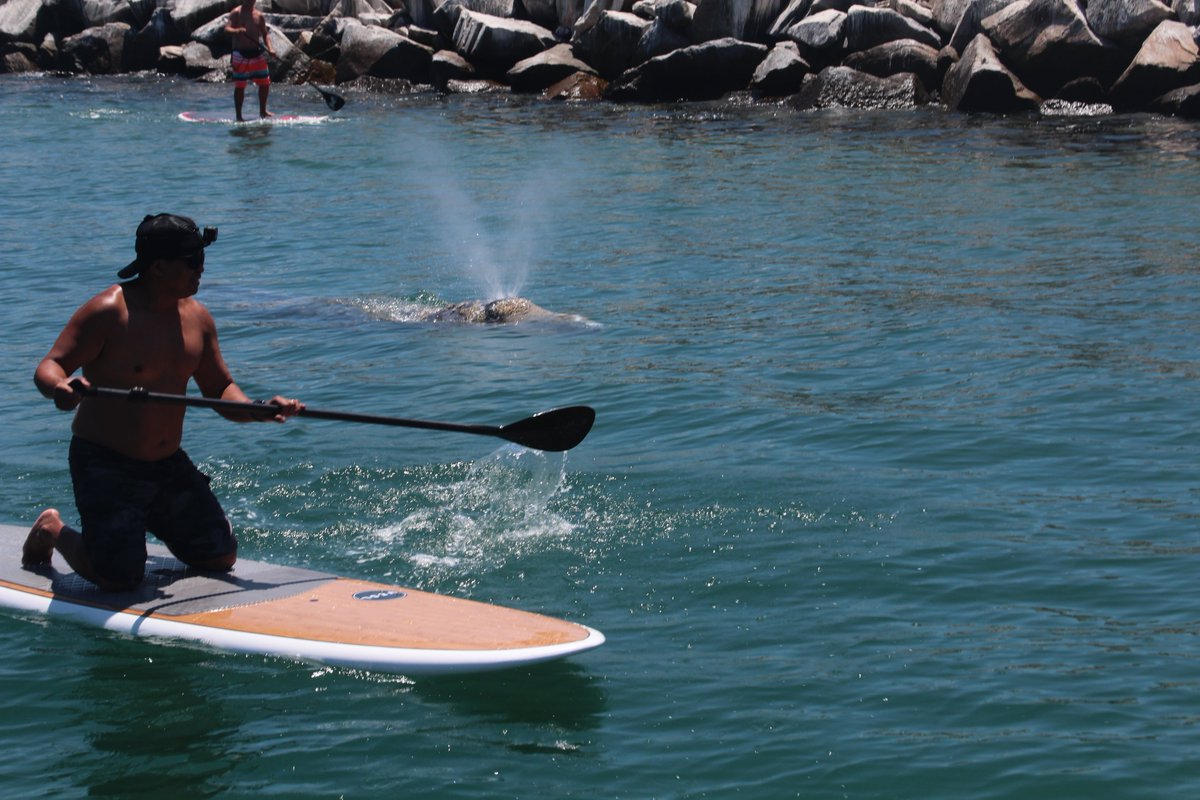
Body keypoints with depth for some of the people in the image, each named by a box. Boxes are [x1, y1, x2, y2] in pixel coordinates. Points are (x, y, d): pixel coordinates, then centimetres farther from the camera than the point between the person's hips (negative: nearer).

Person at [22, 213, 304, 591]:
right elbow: (49, 367, -18)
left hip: (170, 465, 7)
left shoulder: (196, 316, 3)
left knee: (220, 558, 6)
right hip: (105, 465, -7)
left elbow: (219, 388, 9)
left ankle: (138, 525, 31)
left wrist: (258, 411, -11)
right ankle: (52, 530, 17)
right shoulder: (107, 311, -16)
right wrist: (59, 387, -43)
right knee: (119, 578, -13)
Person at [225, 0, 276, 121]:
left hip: (257, 53, 5)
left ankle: (263, 111, 26)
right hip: (241, 55, -5)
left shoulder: (259, 15, 9)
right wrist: (236, 31, -37)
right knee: (240, 86, -2)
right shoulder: (236, 13, -4)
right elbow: (227, 28, -15)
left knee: (265, 83, 7)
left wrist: (270, 48, -5)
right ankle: (238, 116, 4)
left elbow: (265, 34, 11)